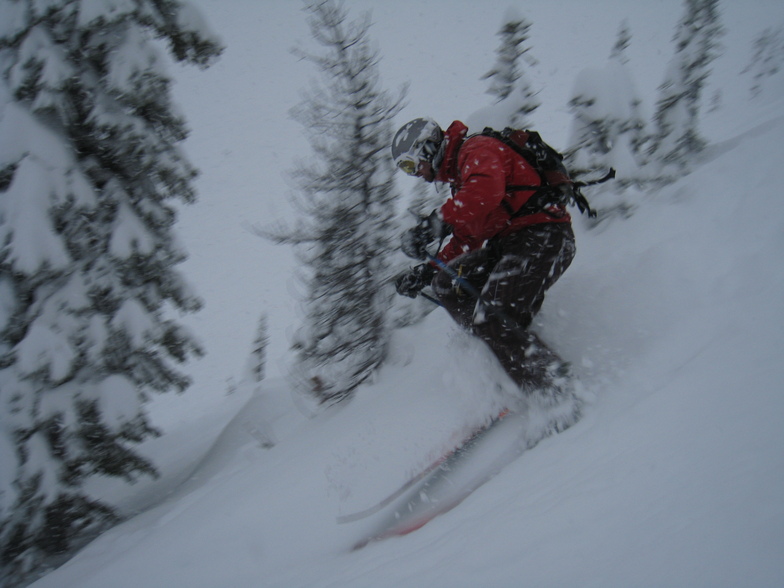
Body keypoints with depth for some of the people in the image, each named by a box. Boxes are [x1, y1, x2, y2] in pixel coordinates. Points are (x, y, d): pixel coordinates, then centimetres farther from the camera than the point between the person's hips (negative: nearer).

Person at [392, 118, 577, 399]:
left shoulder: (478, 149, -5)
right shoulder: (460, 175, 26)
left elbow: (485, 190, -29)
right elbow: (466, 238, 27)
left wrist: (434, 225, -32)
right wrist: (425, 272, 18)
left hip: (542, 237, -10)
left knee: (492, 320, -23)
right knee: (447, 282, -1)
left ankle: (560, 393, -21)